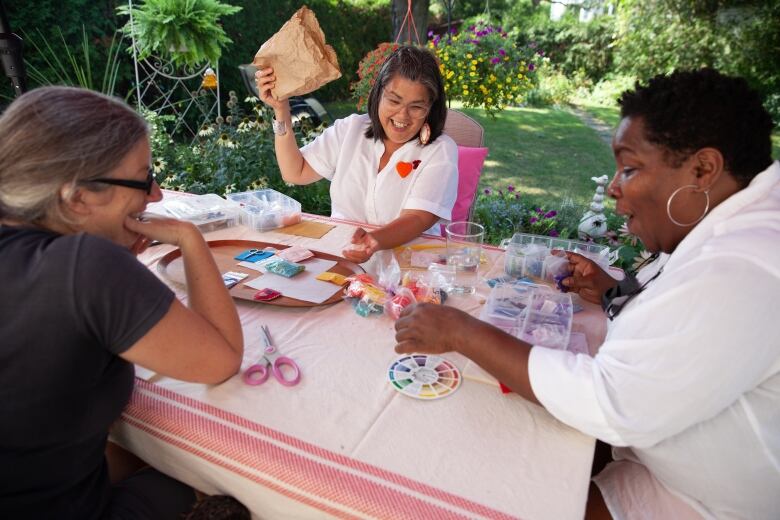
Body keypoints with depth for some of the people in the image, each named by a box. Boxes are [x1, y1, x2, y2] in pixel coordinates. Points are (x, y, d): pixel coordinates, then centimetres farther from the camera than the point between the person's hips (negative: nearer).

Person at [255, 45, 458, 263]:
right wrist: (281, 110, -1)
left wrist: (376, 240, -38)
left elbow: (417, 219, -17)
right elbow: (295, 173, 8)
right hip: (338, 251, 1)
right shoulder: (351, 129, 9)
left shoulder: (441, 151, -3)